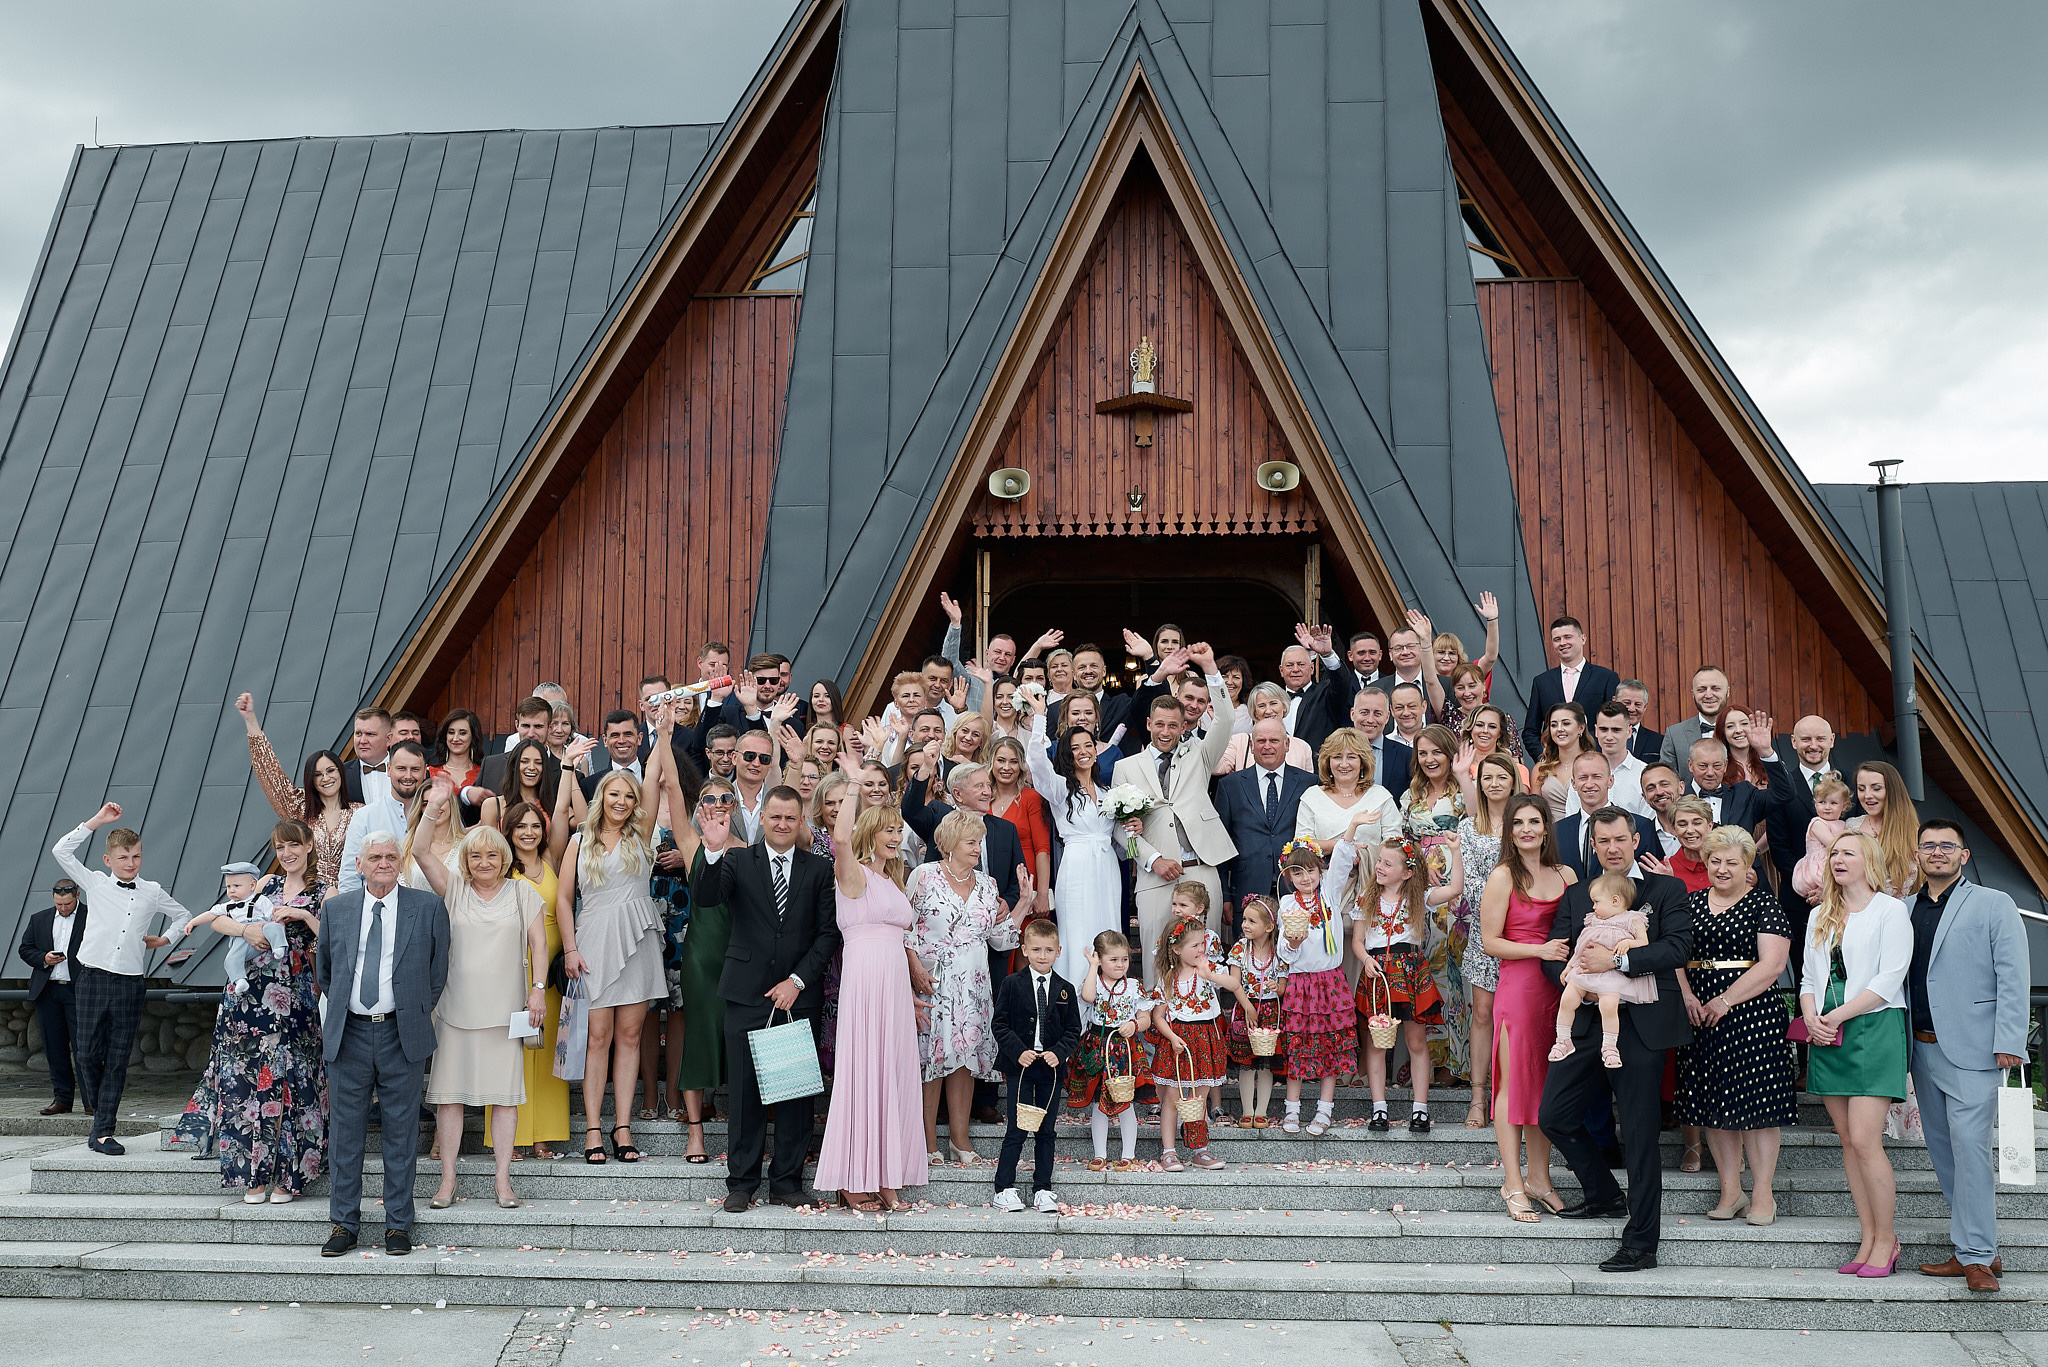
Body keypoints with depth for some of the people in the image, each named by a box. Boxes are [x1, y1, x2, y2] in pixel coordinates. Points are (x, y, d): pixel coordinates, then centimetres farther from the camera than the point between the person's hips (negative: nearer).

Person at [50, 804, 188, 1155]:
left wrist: (163, 940, 12)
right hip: (92, 980, -1)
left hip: (129, 984, 1)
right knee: (88, 1054, -1)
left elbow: (185, 917, 26)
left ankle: (103, 1132, 4)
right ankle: (99, 1112, 23)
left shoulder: (152, 892, 10)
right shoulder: (96, 884, 6)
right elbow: (61, 851, -3)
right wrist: (97, 821, -5)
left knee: (117, 1061, 1)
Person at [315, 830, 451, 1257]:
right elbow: (323, 970, 19)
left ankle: (398, 1223, 15)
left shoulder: (428, 908, 1)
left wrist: (417, 1015, 6)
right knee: (345, 1132, 6)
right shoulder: (335, 908, 7)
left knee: (401, 1132, 5)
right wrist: (339, 1011, 15)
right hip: (348, 1034, 2)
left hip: (402, 1035, -1)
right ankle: (344, 1223, 17)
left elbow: (438, 970, 8)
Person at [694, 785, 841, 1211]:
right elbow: (703, 898, -12)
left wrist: (798, 980, -7)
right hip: (748, 994, -1)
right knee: (745, 1092, 4)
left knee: (795, 1091, 5)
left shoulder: (819, 870, 7)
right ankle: (742, 1183, 14)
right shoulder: (738, 860, 5)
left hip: (798, 995, 1)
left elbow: (829, 933, 3)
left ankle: (787, 1181, 16)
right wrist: (715, 849, -27)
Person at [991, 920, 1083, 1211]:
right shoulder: (1012, 984, -2)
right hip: (1020, 1066, -2)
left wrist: (1059, 1052, -9)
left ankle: (1042, 1190, 15)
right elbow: (1001, 1024, -2)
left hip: (1052, 1068, 2)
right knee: (1016, 1129, -1)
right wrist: (1018, 1051, -15)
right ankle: (1004, 1189, 7)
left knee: (1046, 1131, 8)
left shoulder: (1065, 989, 5)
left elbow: (1073, 1029, 7)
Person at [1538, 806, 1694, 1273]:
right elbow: (1553, 953, 12)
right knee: (1554, 1116, 5)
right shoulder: (1576, 897, 15)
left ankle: (1641, 1244, 9)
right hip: (1587, 1024, 5)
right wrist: (1568, 975, -11)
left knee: (1640, 1137, 0)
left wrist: (1616, 960, -20)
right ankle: (1603, 1195, 29)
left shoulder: (1664, 891, 2)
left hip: (1641, 1028, -5)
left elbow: (1679, 947, -12)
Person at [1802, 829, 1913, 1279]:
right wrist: (1811, 1017, -2)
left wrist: (1837, 1014, -13)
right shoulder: (1821, 916, 17)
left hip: (1873, 1028, -6)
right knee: (1848, 1140, 7)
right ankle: (1869, 1239, 13)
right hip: (1827, 1035, 6)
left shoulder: (1890, 910, -2)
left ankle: (1886, 1238, 2)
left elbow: (1889, 980, -10)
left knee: (1864, 1139, -11)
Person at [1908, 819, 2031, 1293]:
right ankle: (1974, 1248, 20)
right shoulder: (1905, 909, 13)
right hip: (1923, 1048, 6)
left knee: (1970, 1147, -10)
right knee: (1942, 1151, 10)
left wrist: (2008, 1042, -13)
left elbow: (2012, 979, -5)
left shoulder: (1993, 904, 1)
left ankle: (1977, 1257, -4)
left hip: (1972, 1050, -6)